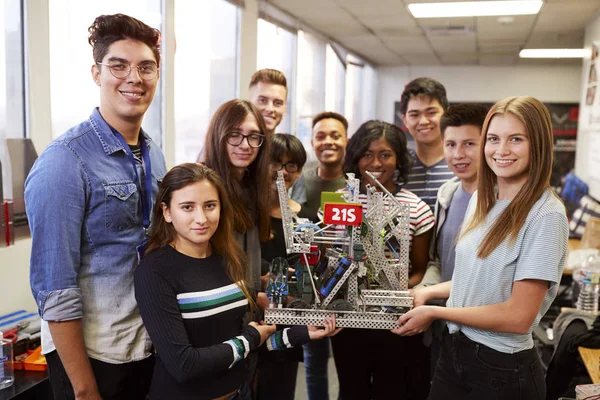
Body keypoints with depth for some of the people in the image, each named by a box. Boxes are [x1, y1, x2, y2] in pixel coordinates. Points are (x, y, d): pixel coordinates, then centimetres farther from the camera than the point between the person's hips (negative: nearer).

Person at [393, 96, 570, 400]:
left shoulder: (545, 215, -18)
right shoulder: (482, 198, 4)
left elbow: (519, 316, -20)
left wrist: (434, 312, -15)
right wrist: (429, 292, 2)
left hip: (503, 369, -6)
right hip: (453, 351, 6)